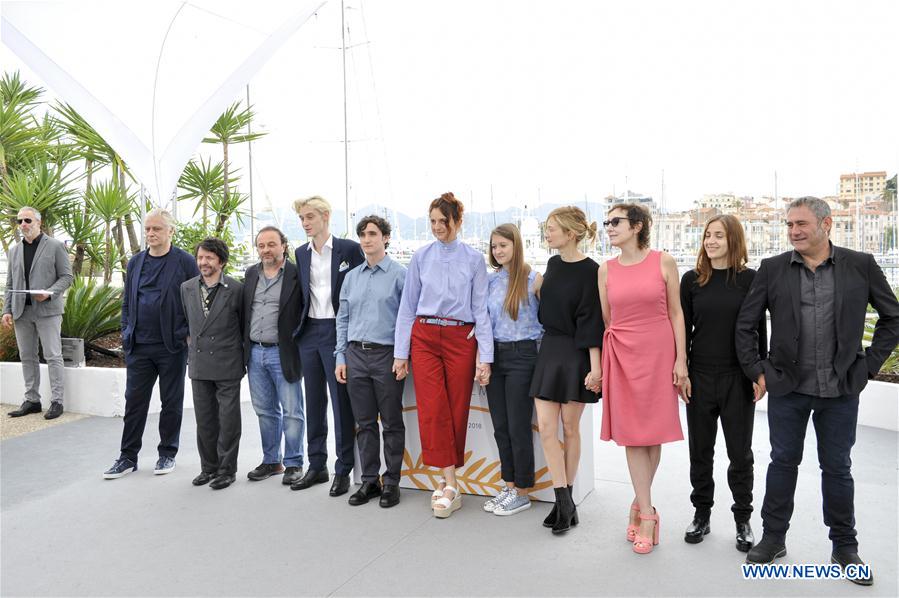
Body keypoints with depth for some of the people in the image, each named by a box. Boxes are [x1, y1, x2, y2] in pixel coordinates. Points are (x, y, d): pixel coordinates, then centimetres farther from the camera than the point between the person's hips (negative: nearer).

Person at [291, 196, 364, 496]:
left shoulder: (349, 248, -4)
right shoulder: (301, 253, 12)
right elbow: (303, 293, 17)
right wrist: (299, 327, 8)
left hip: (337, 332, -5)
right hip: (309, 333, 6)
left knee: (341, 403, 0)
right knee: (314, 403, 12)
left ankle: (343, 470, 11)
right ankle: (316, 466, 24)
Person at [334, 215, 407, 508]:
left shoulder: (400, 274, -3)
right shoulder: (351, 277, 13)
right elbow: (343, 319, 15)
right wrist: (341, 357, 8)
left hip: (387, 355, -5)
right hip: (356, 355, 5)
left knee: (391, 423, 5)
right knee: (365, 422, 11)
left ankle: (392, 482, 17)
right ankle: (369, 480, 23)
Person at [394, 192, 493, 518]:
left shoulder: (474, 259, 3)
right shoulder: (421, 257, 7)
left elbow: (481, 309, 2)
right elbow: (408, 306, 9)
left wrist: (485, 356, -3)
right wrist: (400, 353, 5)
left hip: (461, 339, -1)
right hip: (424, 337, 1)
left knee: (457, 411, 3)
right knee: (432, 409, -10)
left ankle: (445, 483, 16)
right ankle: (450, 485, -4)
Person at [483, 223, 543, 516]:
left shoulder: (533, 279, -5)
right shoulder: (490, 280, 9)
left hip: (521, 355, -5)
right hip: (494, 355, 5)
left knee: (518, 427, 0)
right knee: (500, 426, 10)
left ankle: (522, 492, 14)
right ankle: (509, 486, 24)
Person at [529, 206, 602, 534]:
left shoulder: (590, 271, -12)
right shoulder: (552, 264, 9)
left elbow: (592, 320, -15)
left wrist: (595, 367, -17)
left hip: (576, 355, -6)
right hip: (549, 350, 6)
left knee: (570, 428, 5)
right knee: (546, 427, -1)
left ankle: (566, 501, 20)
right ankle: (564, 501, 7)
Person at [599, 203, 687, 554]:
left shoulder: (664, 262, -2)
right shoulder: (606, 270, 5)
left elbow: (675, 312, 1)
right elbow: (606, 319, 10)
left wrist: (681, 359, -3)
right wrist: (601, 364, 10)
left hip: (658, 353, -1)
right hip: (621, 355, 2)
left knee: (653, 431, 6)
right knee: (631, 432, 2)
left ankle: (640, 504, 24)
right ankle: (647, 513, 11)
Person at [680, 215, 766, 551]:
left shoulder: (750, 279, -3)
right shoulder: (692, 280, 1)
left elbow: (759, 329, 1)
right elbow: (683, 329, 3)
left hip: (738, 378, -1)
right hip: (700, 377, 2)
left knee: (740, 451, 9)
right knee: (700, 450, 11)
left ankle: (743, 519, 26)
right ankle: (702, 514, 27)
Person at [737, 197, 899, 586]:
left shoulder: (861, 266, -1)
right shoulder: (772, 269, -1)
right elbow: (745, 324, 3)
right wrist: (756, 372, -1)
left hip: (841, 389, 0)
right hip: (787, 387, 0)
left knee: (837, 467, 12)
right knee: (783, 463, 11)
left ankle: (845, 546, 29)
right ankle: (773, 538, 25)